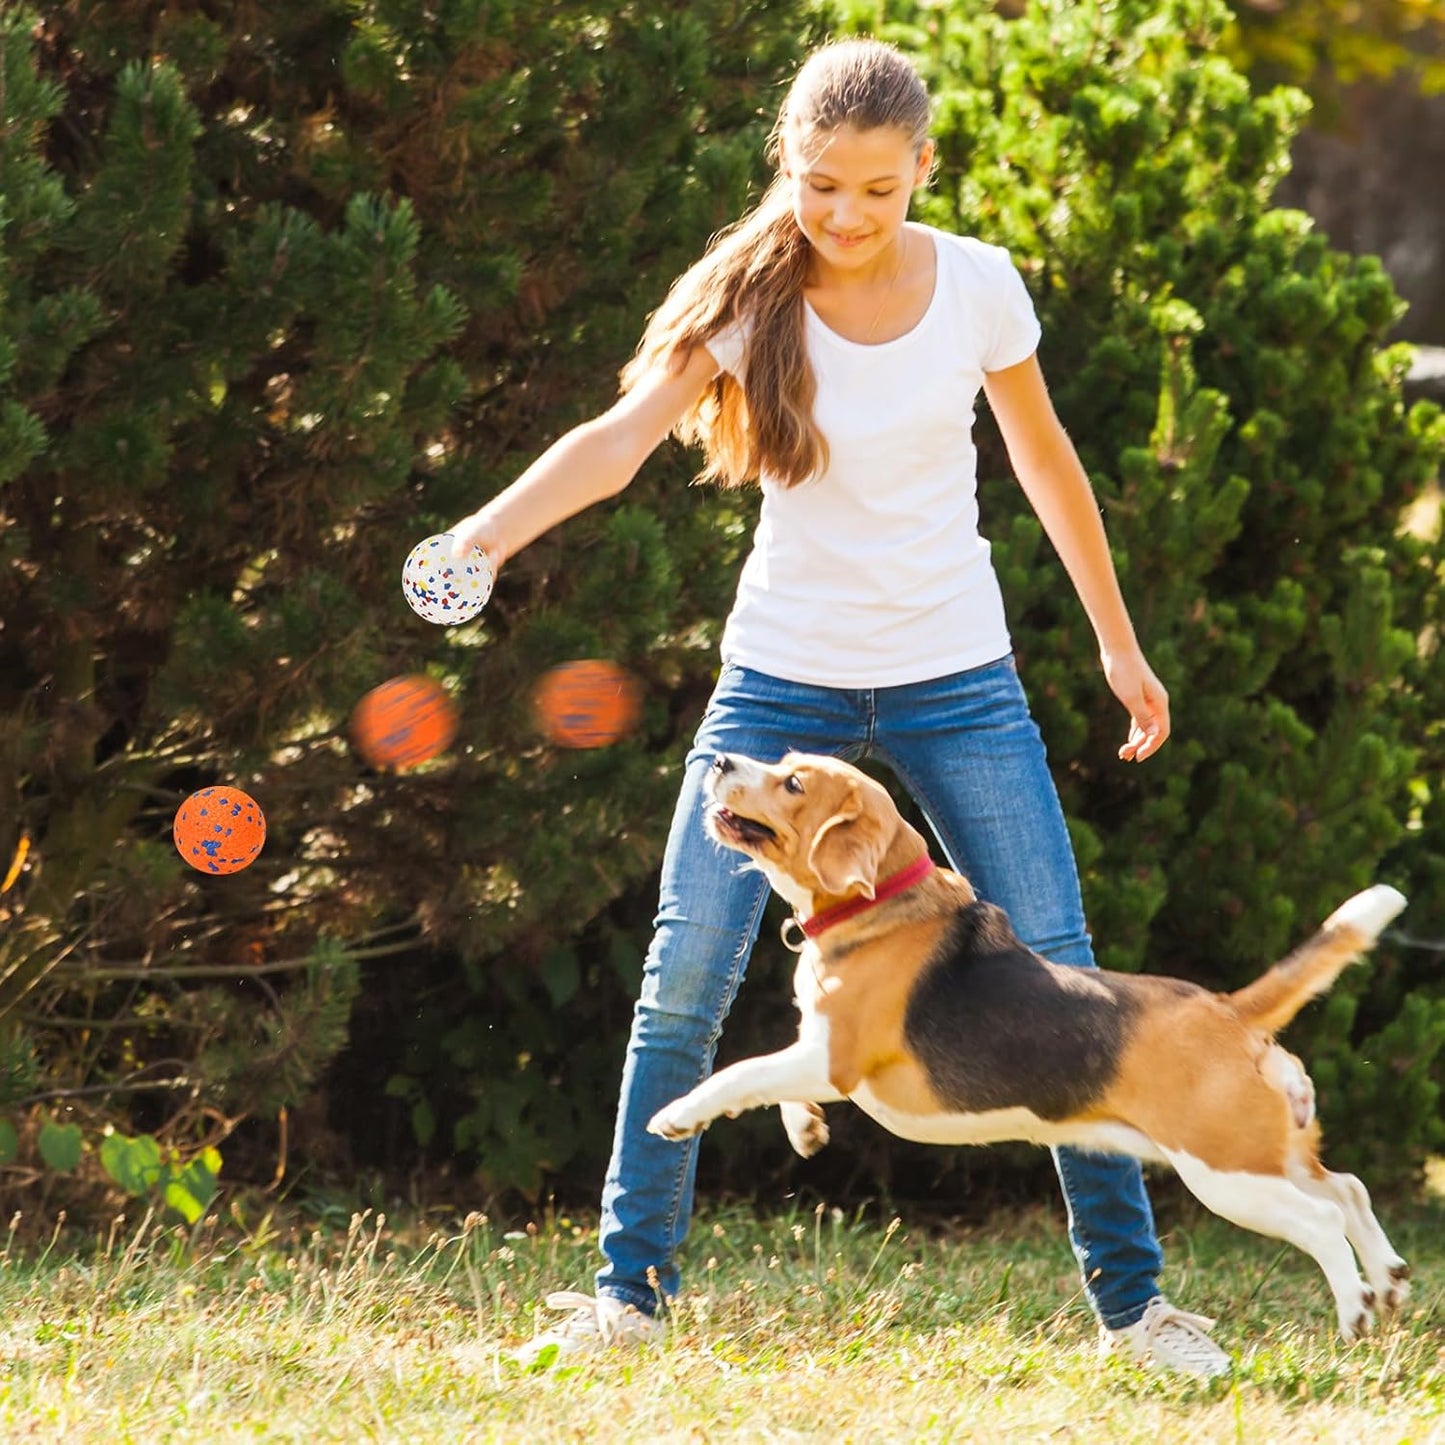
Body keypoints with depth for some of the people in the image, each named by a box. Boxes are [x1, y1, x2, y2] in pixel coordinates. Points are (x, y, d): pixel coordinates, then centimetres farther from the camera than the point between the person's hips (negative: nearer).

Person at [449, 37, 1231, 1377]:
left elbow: (1043, 460, 7)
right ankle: (630, 1290, 6)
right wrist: (486, 532, -43)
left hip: (955, 680, 0)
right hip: (782, 679, 0)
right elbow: (622, 434, -26)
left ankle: (1130, 1294, 11)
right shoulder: (749, 297, -11)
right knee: (683, 978, -7)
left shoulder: (976, 286, -8)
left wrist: (1118, 642, 13)